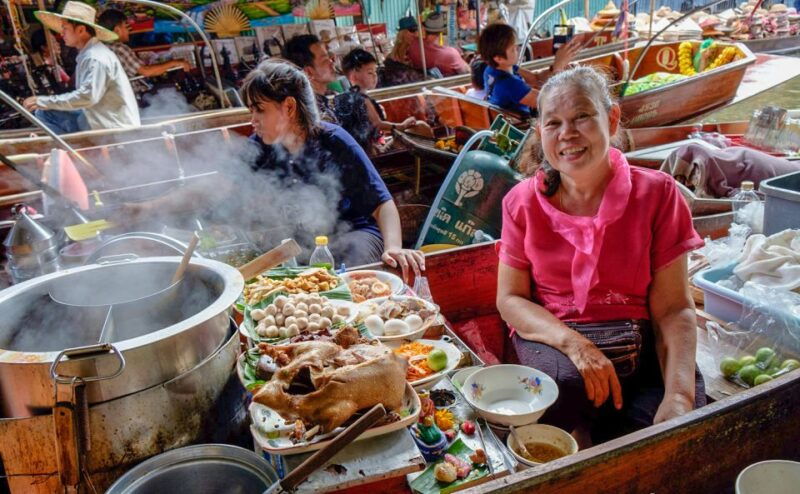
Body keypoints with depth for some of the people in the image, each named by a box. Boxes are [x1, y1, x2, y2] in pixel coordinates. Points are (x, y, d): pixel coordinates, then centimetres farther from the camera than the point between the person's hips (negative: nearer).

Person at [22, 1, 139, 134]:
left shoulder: (96, 58, -19)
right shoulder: (87, 54, 13)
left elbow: (88, 96, -30)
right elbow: (86, 95, 13)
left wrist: (43, 101, -21)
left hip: (113, 128, -10)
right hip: (95, 118, 10)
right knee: (44, 113, 11)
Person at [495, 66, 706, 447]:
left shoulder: (657, 194, -2)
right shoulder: (523, 201, 1)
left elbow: (673, 308, -4)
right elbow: (510, 298, 1)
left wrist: (680, 394, -21)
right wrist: (574, 344, -18)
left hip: (638, 342, 1)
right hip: (552, 338, 0)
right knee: (567, 385, -35)